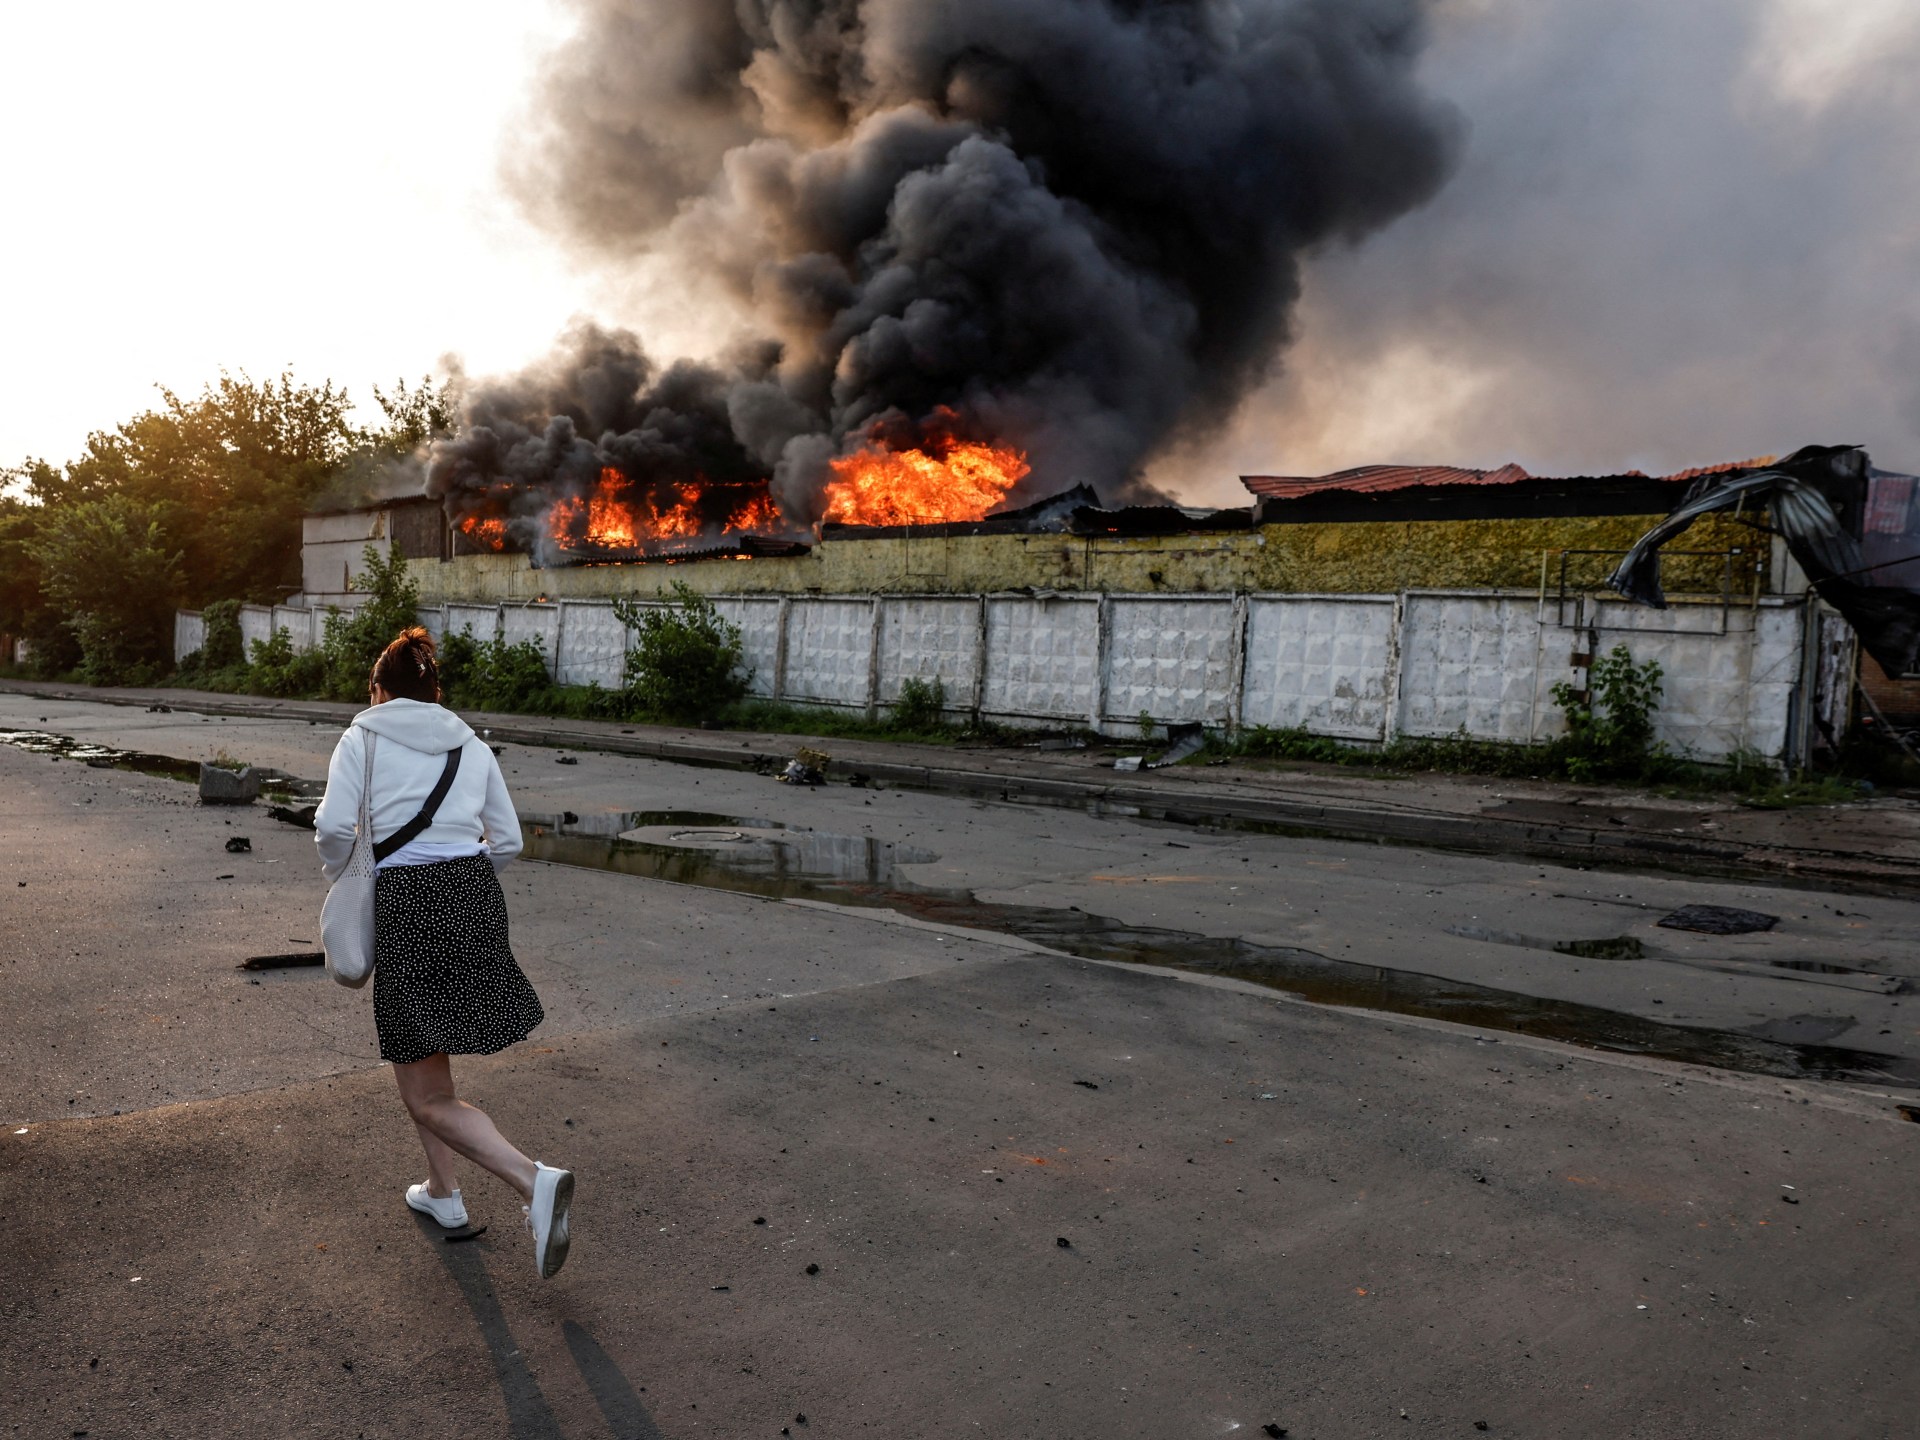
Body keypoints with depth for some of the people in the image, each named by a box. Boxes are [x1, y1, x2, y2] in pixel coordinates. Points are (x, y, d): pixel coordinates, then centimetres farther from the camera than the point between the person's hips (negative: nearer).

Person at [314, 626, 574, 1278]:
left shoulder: (362, 738, 4)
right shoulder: (472, 746, 14)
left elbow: (333, 827, -7)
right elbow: (507, 841, 13)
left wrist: (344, 879, 12)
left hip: (405, 904, -5)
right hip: (475, 894, 5)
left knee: (428, 1099, -1)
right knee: (423, 1055, 27)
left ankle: (534, 1181, -19)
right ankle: (442, 1189, 32)